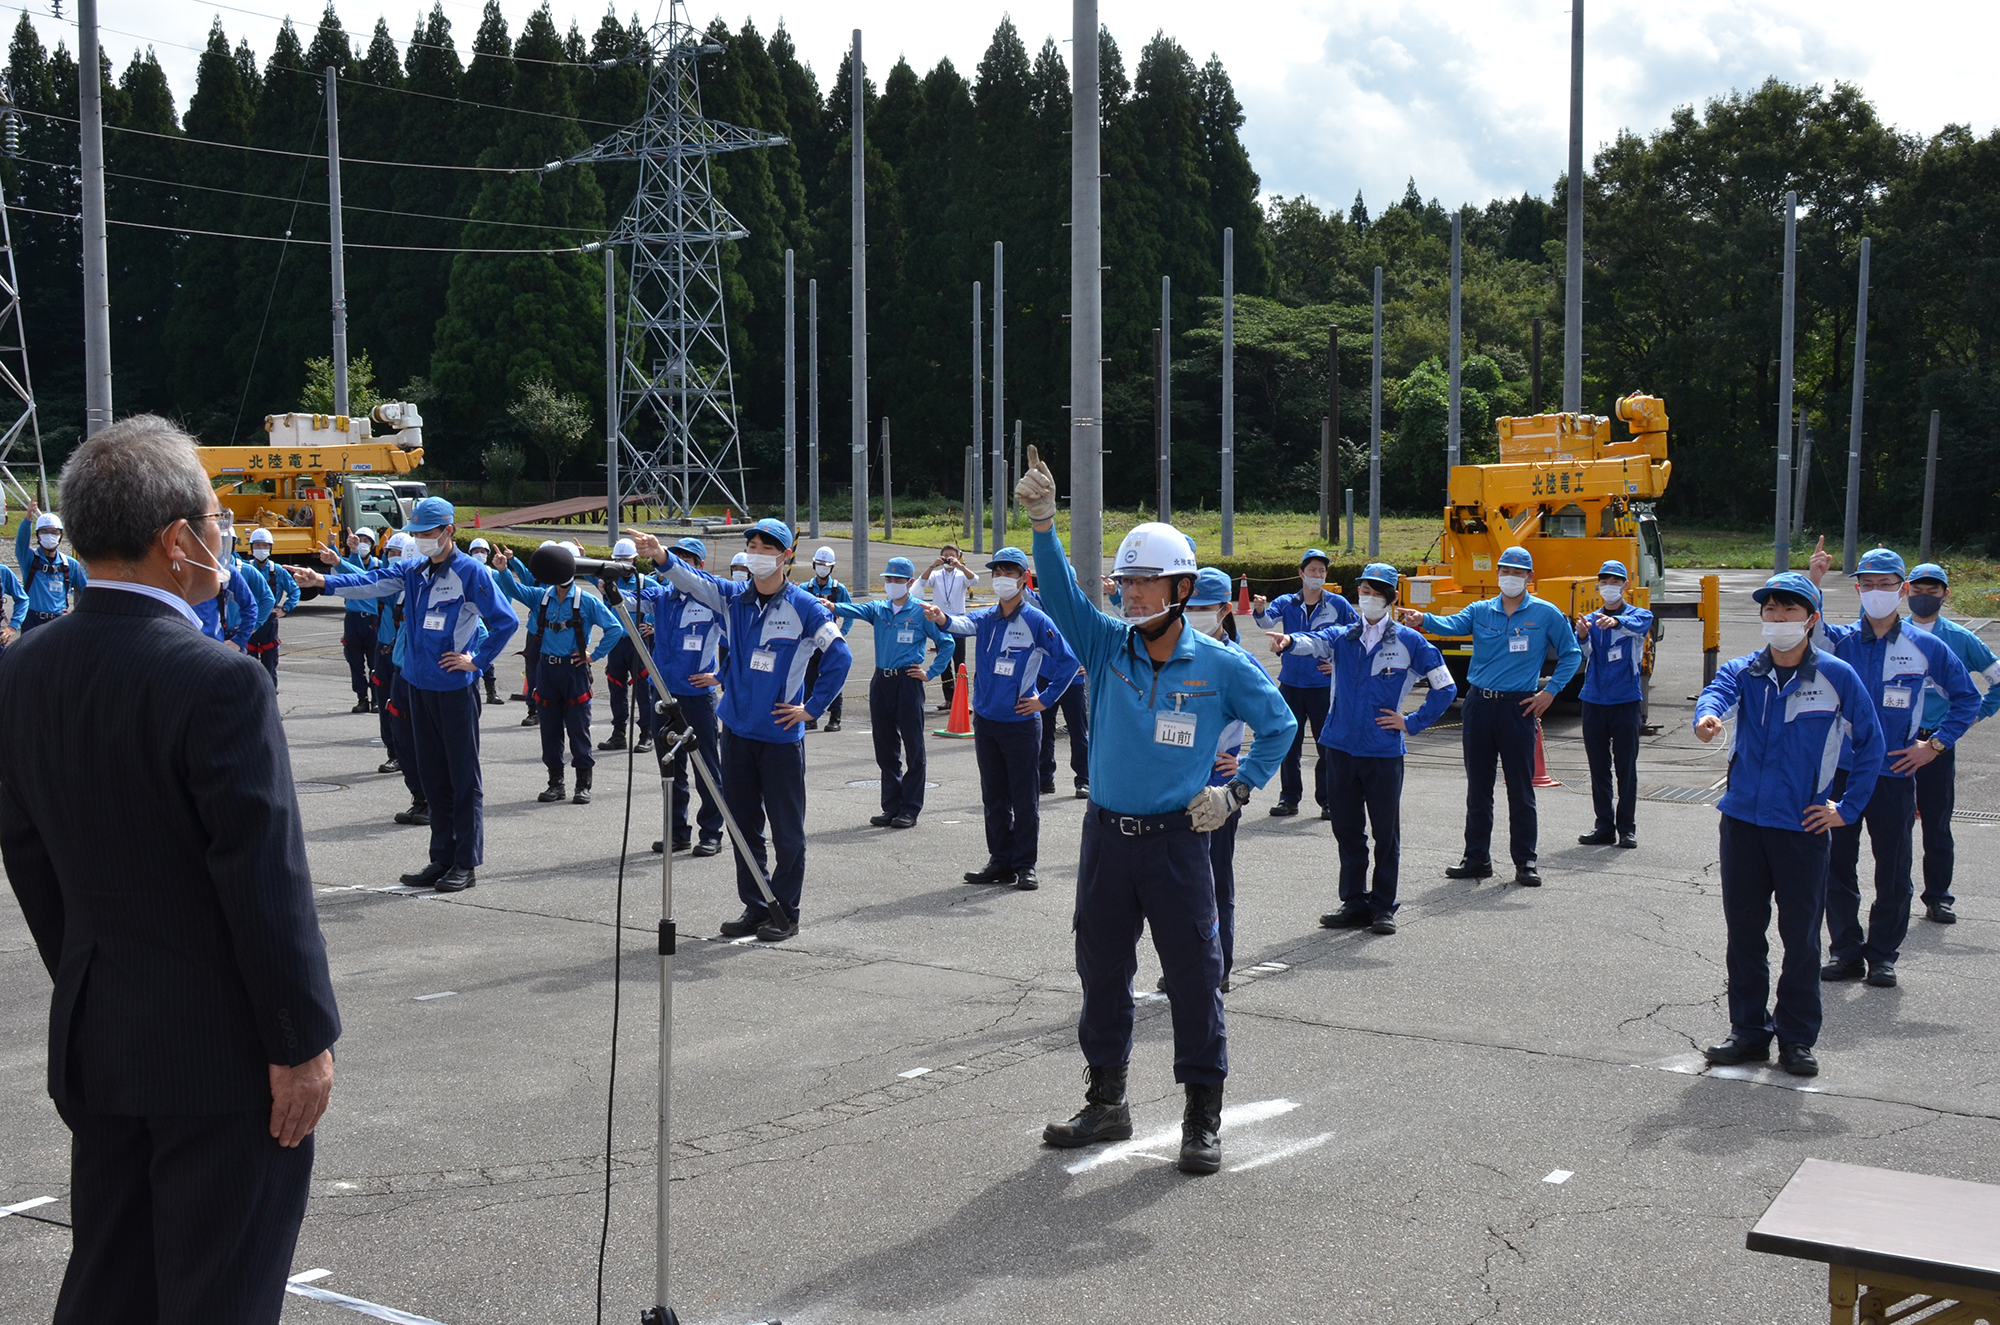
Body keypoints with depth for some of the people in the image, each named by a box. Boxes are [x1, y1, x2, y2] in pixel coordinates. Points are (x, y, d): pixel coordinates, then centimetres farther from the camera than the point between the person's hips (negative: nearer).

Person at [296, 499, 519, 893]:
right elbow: (372, 583, -1)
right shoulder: (412, 570, 10)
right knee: (432, 774, 12)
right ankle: (442, 857, 21)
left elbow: (506, 621, -9)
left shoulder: (470, 572, -9)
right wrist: (323, 582, -12)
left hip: (456, 687, -7)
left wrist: (476, 660, -9)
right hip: (420, 684, 7)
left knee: (463, 776, -1)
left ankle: (467, 864, 5)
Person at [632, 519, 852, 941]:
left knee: (787, 829, 2)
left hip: (781, 734, -4)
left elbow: (840, 656, -5)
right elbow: (694, 581, -12)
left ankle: (785, 913, 13)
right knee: (744, 824, 11)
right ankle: (754, 907, 22)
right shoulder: (733, 598, 5)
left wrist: (812, 707, -6)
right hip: (738, 730, 5)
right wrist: (662, 558, -31)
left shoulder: (804, 606, -7)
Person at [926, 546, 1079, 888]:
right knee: (993, 797, 12)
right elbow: (964, 625, -14)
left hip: (1021, 722, -5)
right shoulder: (987, 619, 7)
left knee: (1024, 798, 0)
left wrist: (1045, 699, -7)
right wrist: (942, 618, -36)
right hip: (986, 721, 5)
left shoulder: (1036, 621, -7)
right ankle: (1000, 861, 21)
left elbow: (1068, 661, -6)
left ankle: (1025, 865, 7)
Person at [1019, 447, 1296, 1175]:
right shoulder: (1106, 646, 2)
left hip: (1177, 840, -3)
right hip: (1106, 835, 3)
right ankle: (1106, 1102, 28)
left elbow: (1279, 724, 10)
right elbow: (1060, 592, -12)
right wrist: (1043, 523, -25)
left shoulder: (1221, 666, -3)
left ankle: (1203, 1118, 12)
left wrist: (1238, 789, 2)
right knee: (1101, 971, 12)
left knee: (1194, 977, 0)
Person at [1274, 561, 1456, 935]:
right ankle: (1355, 903, 20)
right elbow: (1314, 642, -16)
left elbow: (1445, 689, 8)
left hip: (1384, 752, -3)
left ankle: (1383, 906, 14)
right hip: (1341, 749, 3)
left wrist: (1412, 722, 0)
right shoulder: (1342, 637, 7)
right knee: (1346, 830, 9)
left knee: (1386, 831, 3)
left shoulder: (1409, 642, 2)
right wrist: (1288, 642, -38)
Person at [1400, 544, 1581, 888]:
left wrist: (1550, 691, -1)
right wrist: (1423, 620, -33)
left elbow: (1571, 655, 10)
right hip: (1479, 704, 3)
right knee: (1477, 787, 9)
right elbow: (1452, 624, -12)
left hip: (1518, 708, -3)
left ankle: (1525, 862, 10)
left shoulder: (1546, 614, 3)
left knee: (1521, 789, 1)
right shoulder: (1481, 611, 7)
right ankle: (1477, 858, 19)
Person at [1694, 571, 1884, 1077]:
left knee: (1800, 936, 4)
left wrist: (1848, 808, 3)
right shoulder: (1744, 671, 4)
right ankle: (1749, 1031, 21)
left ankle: (1797, 1038, 17)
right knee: (1743, 930, 9)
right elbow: (1718, 691, -18)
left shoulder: (1837, 677, -1)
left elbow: (1870, 744, 7)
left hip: (1803, 827, -2)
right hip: (1742, 821, 3)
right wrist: (1707, 716, -43)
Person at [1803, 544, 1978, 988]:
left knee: (1893, 871, 6)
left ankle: (1883, 955, 19)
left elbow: (1968, 698, 11)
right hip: (1840, 771, 1)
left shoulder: (1926, 647, 2)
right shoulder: (1840, 640, 2)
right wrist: (1811, 582, -33)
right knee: (1837, 866, 7)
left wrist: (1935, 745, 3)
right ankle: (1845, 950, 20)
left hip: (1895, 774, -1)